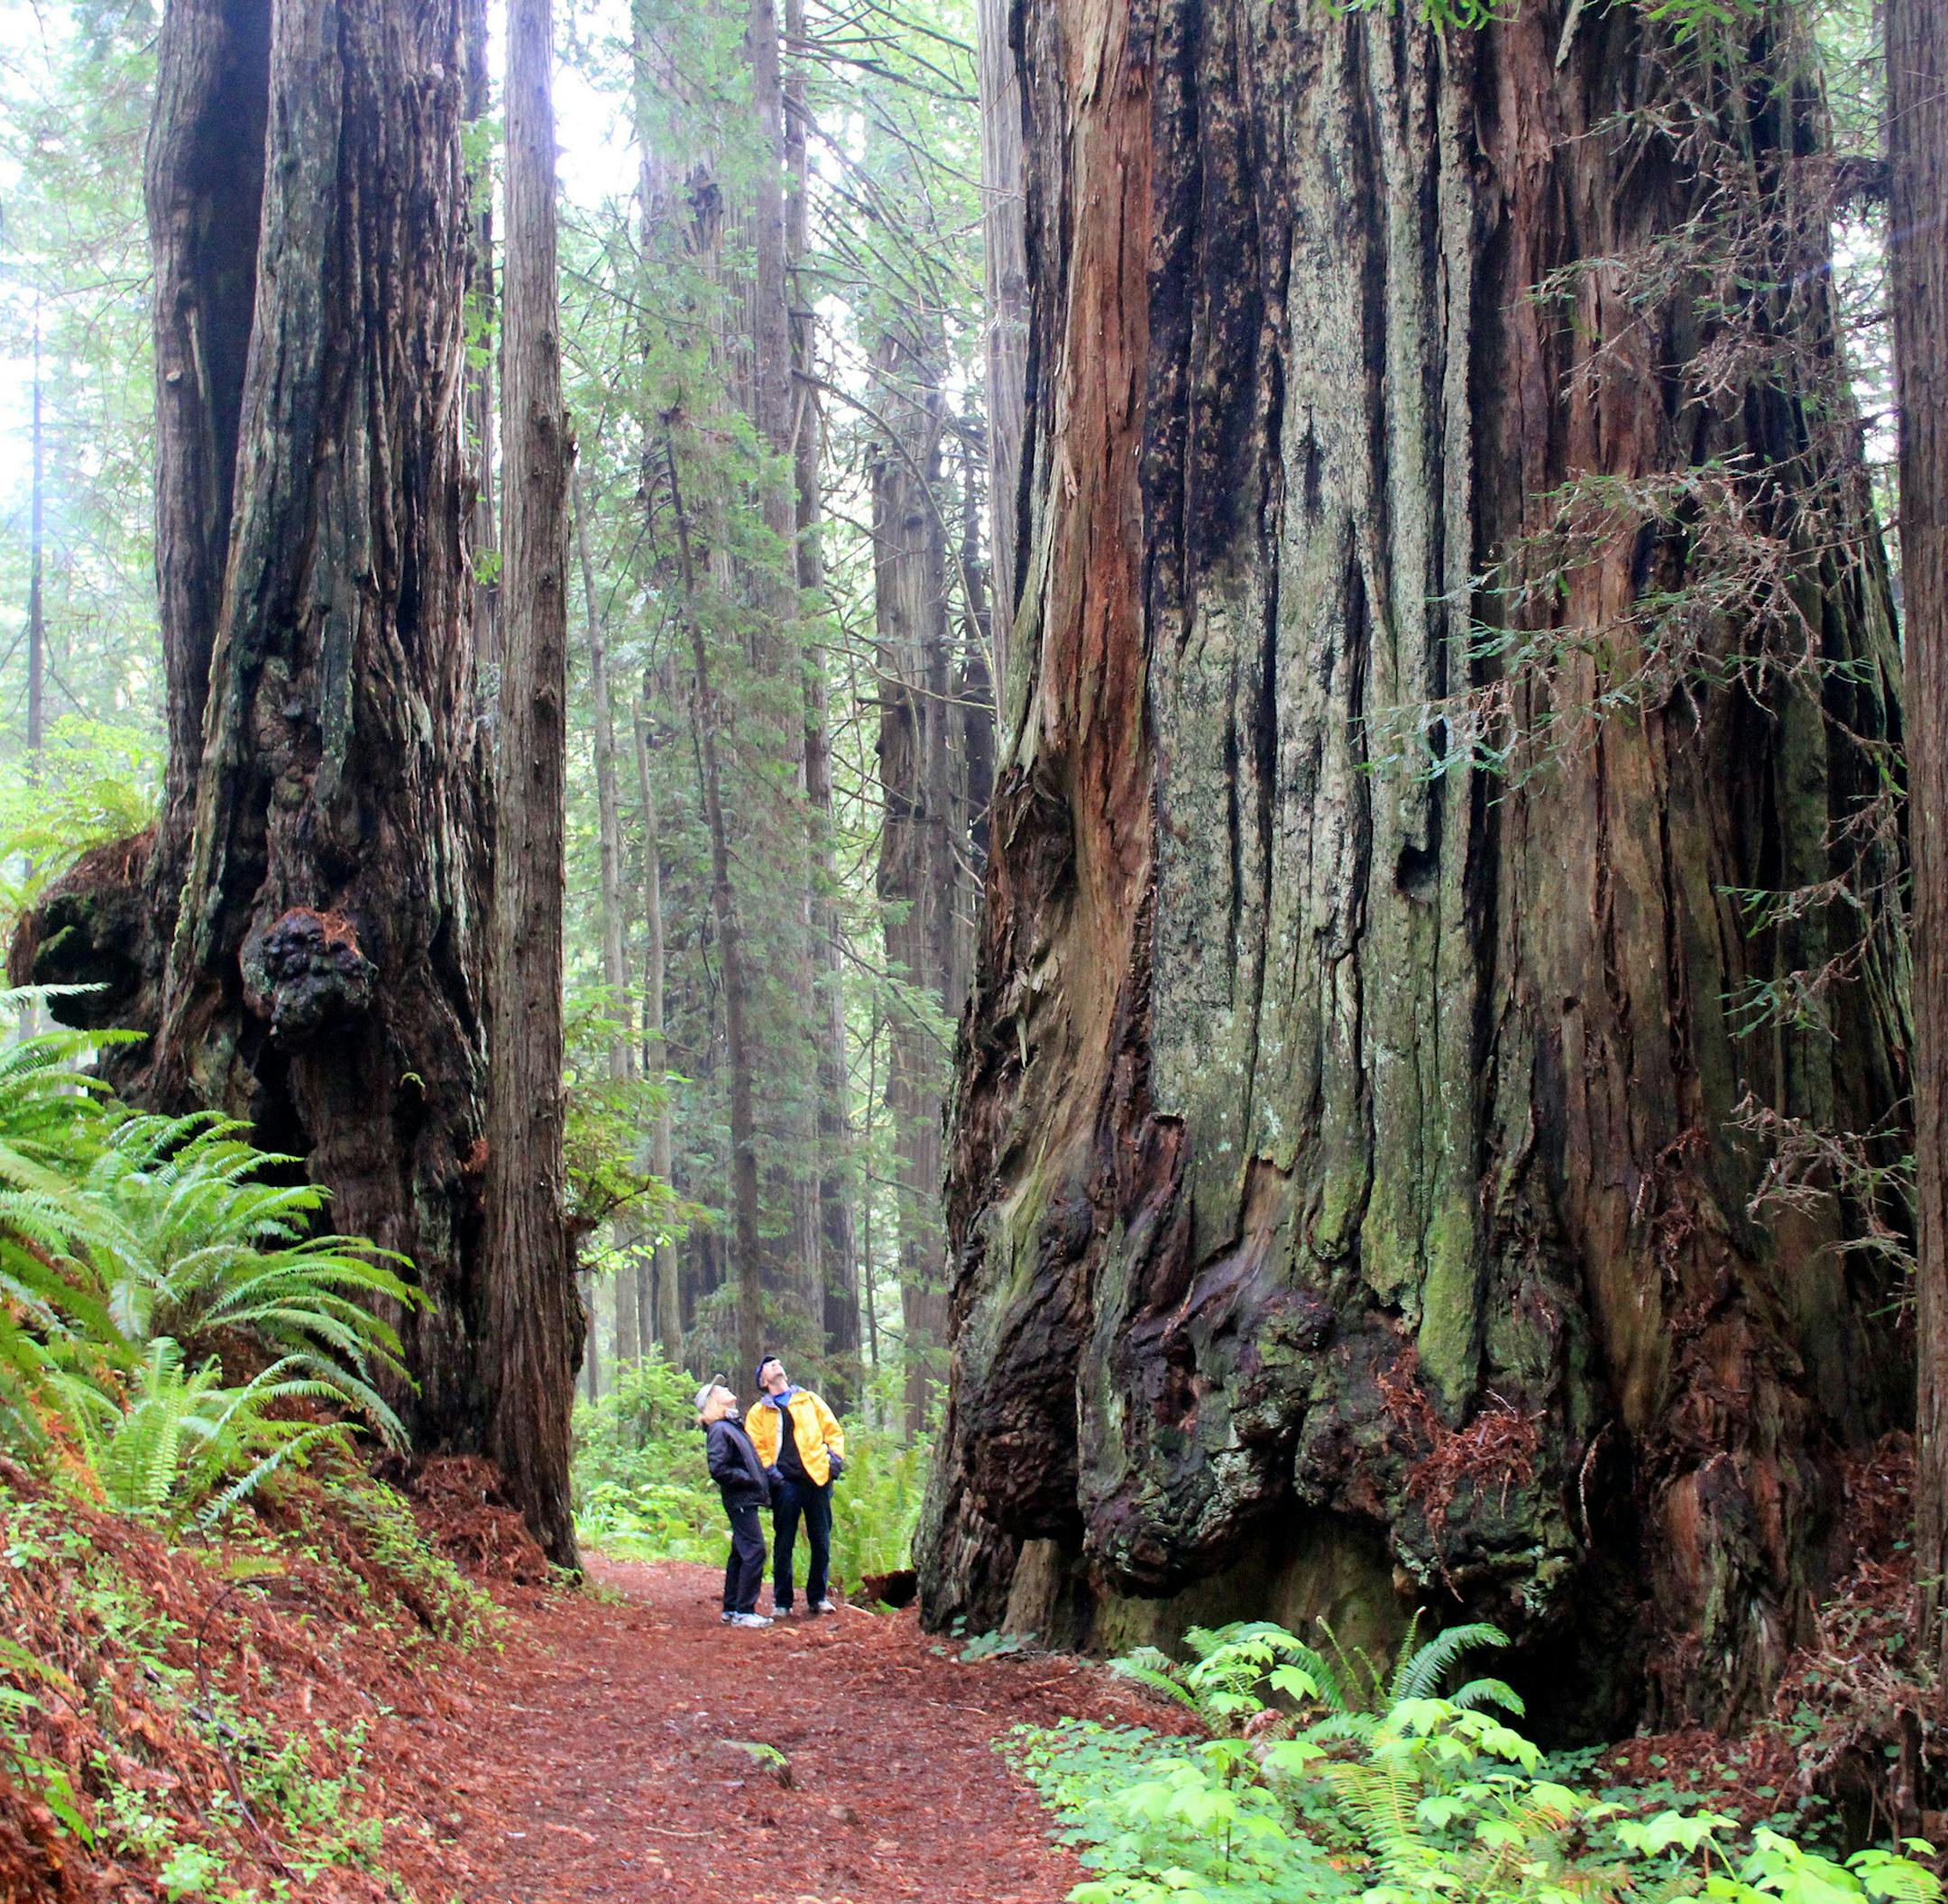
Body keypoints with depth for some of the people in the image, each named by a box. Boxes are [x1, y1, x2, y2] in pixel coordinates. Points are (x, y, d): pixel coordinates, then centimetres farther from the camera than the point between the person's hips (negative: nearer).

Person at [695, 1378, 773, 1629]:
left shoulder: (733, 1426, 17)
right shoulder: (719, 1430, -14)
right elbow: (718, 1469, -21)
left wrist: (764, 1476, 8)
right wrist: (749, 1479, -15)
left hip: (745, 1499, 10)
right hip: (741, 1499, -10)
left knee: (741, 1553, 14)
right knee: (754, 1551, -12)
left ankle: (731, 1609, 20)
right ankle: (744, 1611, -9)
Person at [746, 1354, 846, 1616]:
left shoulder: (809, 1400, 17)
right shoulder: (759, 1413, 14)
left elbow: (833, 1430, 15)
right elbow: (755, 1447, 7)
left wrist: (835, 1457, 1)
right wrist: (769, 1469, -8)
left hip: (817, 1478, 1)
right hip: (785, 1483, -1)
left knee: (821, 1542, 3)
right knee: (784, 1543, 0)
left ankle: (817, 1597, 15)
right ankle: (782, 1600, 8)